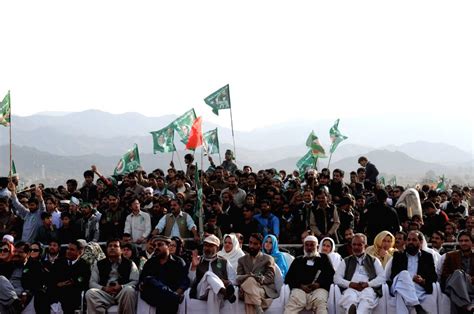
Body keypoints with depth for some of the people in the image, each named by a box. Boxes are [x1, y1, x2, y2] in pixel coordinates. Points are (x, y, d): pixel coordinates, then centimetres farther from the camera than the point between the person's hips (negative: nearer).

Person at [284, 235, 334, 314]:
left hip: (319, 288, -1)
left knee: (320, 302, -37)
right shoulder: (298, 260, 28)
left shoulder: (323, 259, 25)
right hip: (300, 288, 1)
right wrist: (301, 285, -2)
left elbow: (331, 275, 14)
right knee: (293, 302, -34)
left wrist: (319, 284, -6)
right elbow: (288, 277, 19)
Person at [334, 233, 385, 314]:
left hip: (368, 289, -1)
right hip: (351, 289, 1)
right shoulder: (346, 261, 27)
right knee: (350, 297, -38)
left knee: (368, 294, -39)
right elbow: (337, 278, 15)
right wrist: (350, 284, -5)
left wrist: (367, 284, -8)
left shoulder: (374, 261, 25)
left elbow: (382, 277, 11)